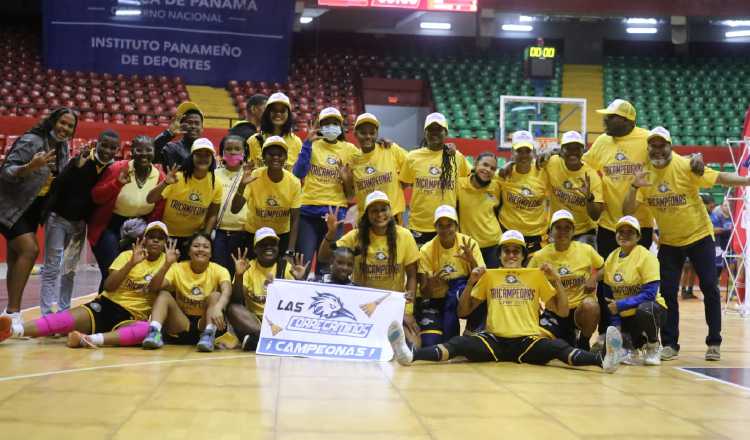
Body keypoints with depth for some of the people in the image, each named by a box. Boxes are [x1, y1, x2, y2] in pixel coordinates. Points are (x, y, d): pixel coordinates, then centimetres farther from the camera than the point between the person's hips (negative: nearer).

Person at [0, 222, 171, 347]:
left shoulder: (165, 262, 8)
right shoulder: (128, 255, 8)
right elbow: (108, 286, -6)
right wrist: (131, 263, -18)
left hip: (133, 316, -1)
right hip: (108, 306, 1)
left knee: (149, 329, -38)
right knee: (68, 318, -27)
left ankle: (91, 339, -54)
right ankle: (14, 329, -47)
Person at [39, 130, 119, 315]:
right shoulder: (83, 160, -20)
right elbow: (58, 184, -23)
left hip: (80, 223, 5)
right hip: (59, 218, -5)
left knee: (70, 270, 13)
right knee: (52, 268, -3)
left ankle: (63, 312, 22)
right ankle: (47, 314, -2)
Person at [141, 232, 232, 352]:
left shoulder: (218, 270, -7)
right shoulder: (178, 269, -3)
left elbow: (227, 292, -29)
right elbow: (153, 289, -17)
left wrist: (217, 308, -52)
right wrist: (167, 265, -32)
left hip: (204, 324, -1)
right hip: (181, 325, 1)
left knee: (216, 295, -23)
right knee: (164, 294, -18)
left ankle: (209, 335, -39)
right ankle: (154, 331, -38)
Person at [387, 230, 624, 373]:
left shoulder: (537, 276, 12)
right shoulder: (489, 276, 12)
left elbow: (563, 311, 8)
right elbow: (463, 312, 10)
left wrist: (556, 281, -5)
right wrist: (471, 283, -5)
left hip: (528, 341, 0)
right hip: (495, 340, 0)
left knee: (557, 347, -31)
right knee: (460, 343, -28)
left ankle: (604, 360, -54)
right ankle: (410, 354, -50)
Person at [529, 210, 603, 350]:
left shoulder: (586, 250, -2)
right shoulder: (540, 256, -1)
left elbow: (602, 268, 15)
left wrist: (594, 278, -7)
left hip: (581, 306, -2)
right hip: (554, 311, 2)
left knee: (590, 305, -38)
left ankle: (583, 344, -7)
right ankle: (568, 338, 17)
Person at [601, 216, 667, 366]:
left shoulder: (646, 257, -13)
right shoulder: (611, 258, 3)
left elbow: (649, 294, -21)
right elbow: (608, 295, 8)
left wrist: (621, 305, -26)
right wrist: (615, 322, -3)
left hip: (649, 308, -4)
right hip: (624, 316, 4)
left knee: (644, 309, -40)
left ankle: (653, 348, -9)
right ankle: (637, 344, 15)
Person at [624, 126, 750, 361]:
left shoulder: (686, 166, -15)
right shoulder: (644, 174, -5)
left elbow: (720, 178, -18)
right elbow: (628, 211, -10)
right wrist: (634, 187, -26)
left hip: (699, 235, -3)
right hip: (669, 242, 3)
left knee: (710, 287, -2)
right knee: (667, 291, -1)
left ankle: (714, 343, 10)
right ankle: (670, 344, 10)